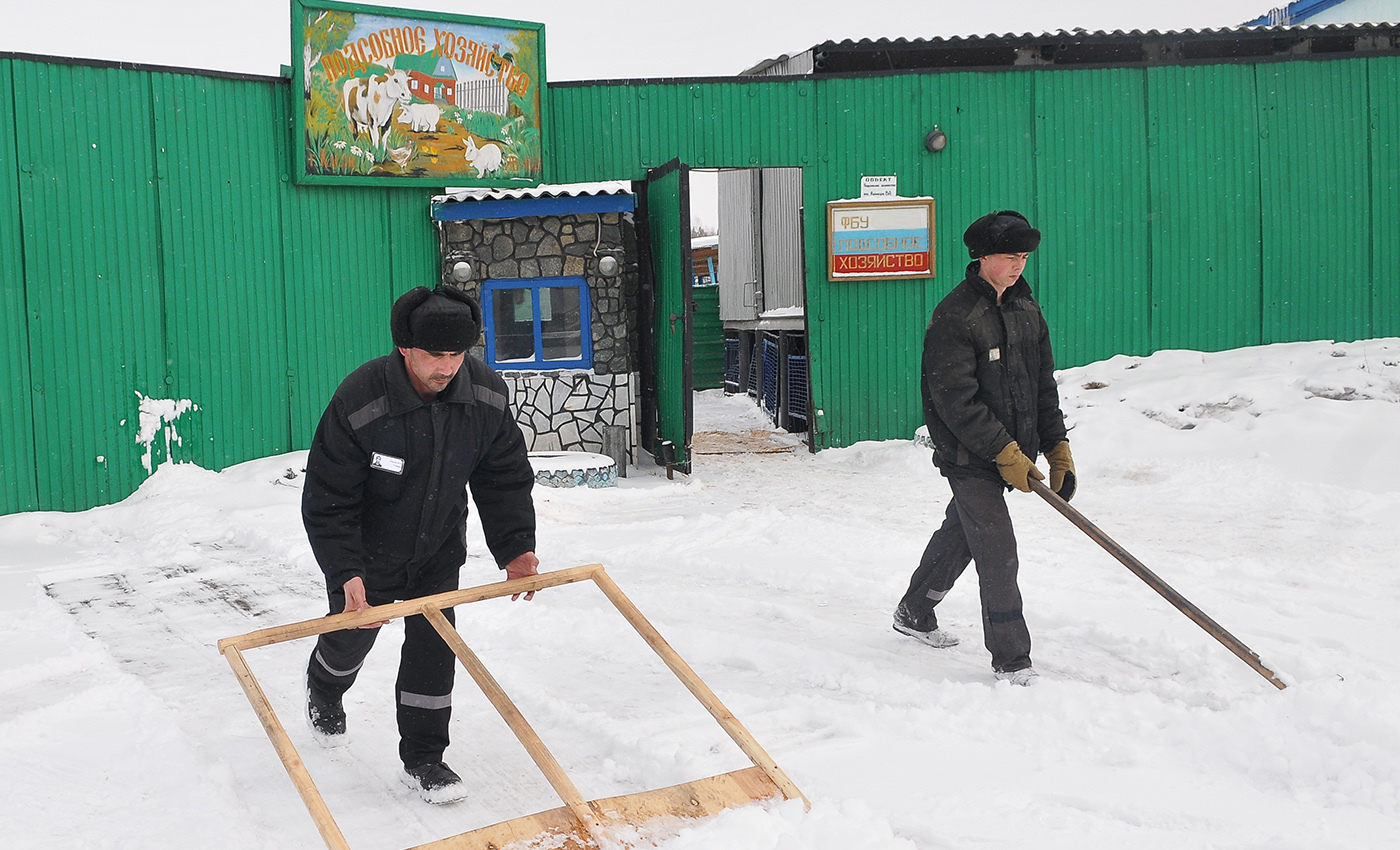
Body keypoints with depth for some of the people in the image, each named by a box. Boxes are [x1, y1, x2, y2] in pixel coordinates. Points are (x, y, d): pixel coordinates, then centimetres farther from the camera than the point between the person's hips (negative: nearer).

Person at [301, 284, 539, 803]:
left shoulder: (486, 396, -20)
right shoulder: (358, 404, -33)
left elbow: (505, 478, -6)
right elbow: (327, 501, -25)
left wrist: (515, 547, -15)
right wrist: (346, 573, -33)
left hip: (438, 550, 3)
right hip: (366, 551, -2)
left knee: (434, 644, -1)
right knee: (353, 637, 18)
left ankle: (423, 759, 14)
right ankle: (323, 689, 54)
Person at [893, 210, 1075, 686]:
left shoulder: (1027, 310, 9)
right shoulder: (954, 316, -17)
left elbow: (1043, 386, 14)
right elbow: (956, 402, -20)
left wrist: (1057, 448, 7)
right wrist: (1006, 453, -21)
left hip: (1011, 454, 8)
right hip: (970, 458, -8)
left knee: (959, 534, 21)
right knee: (998, 556, -8)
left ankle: (914, 615, 41)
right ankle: (1011, 661, 3)